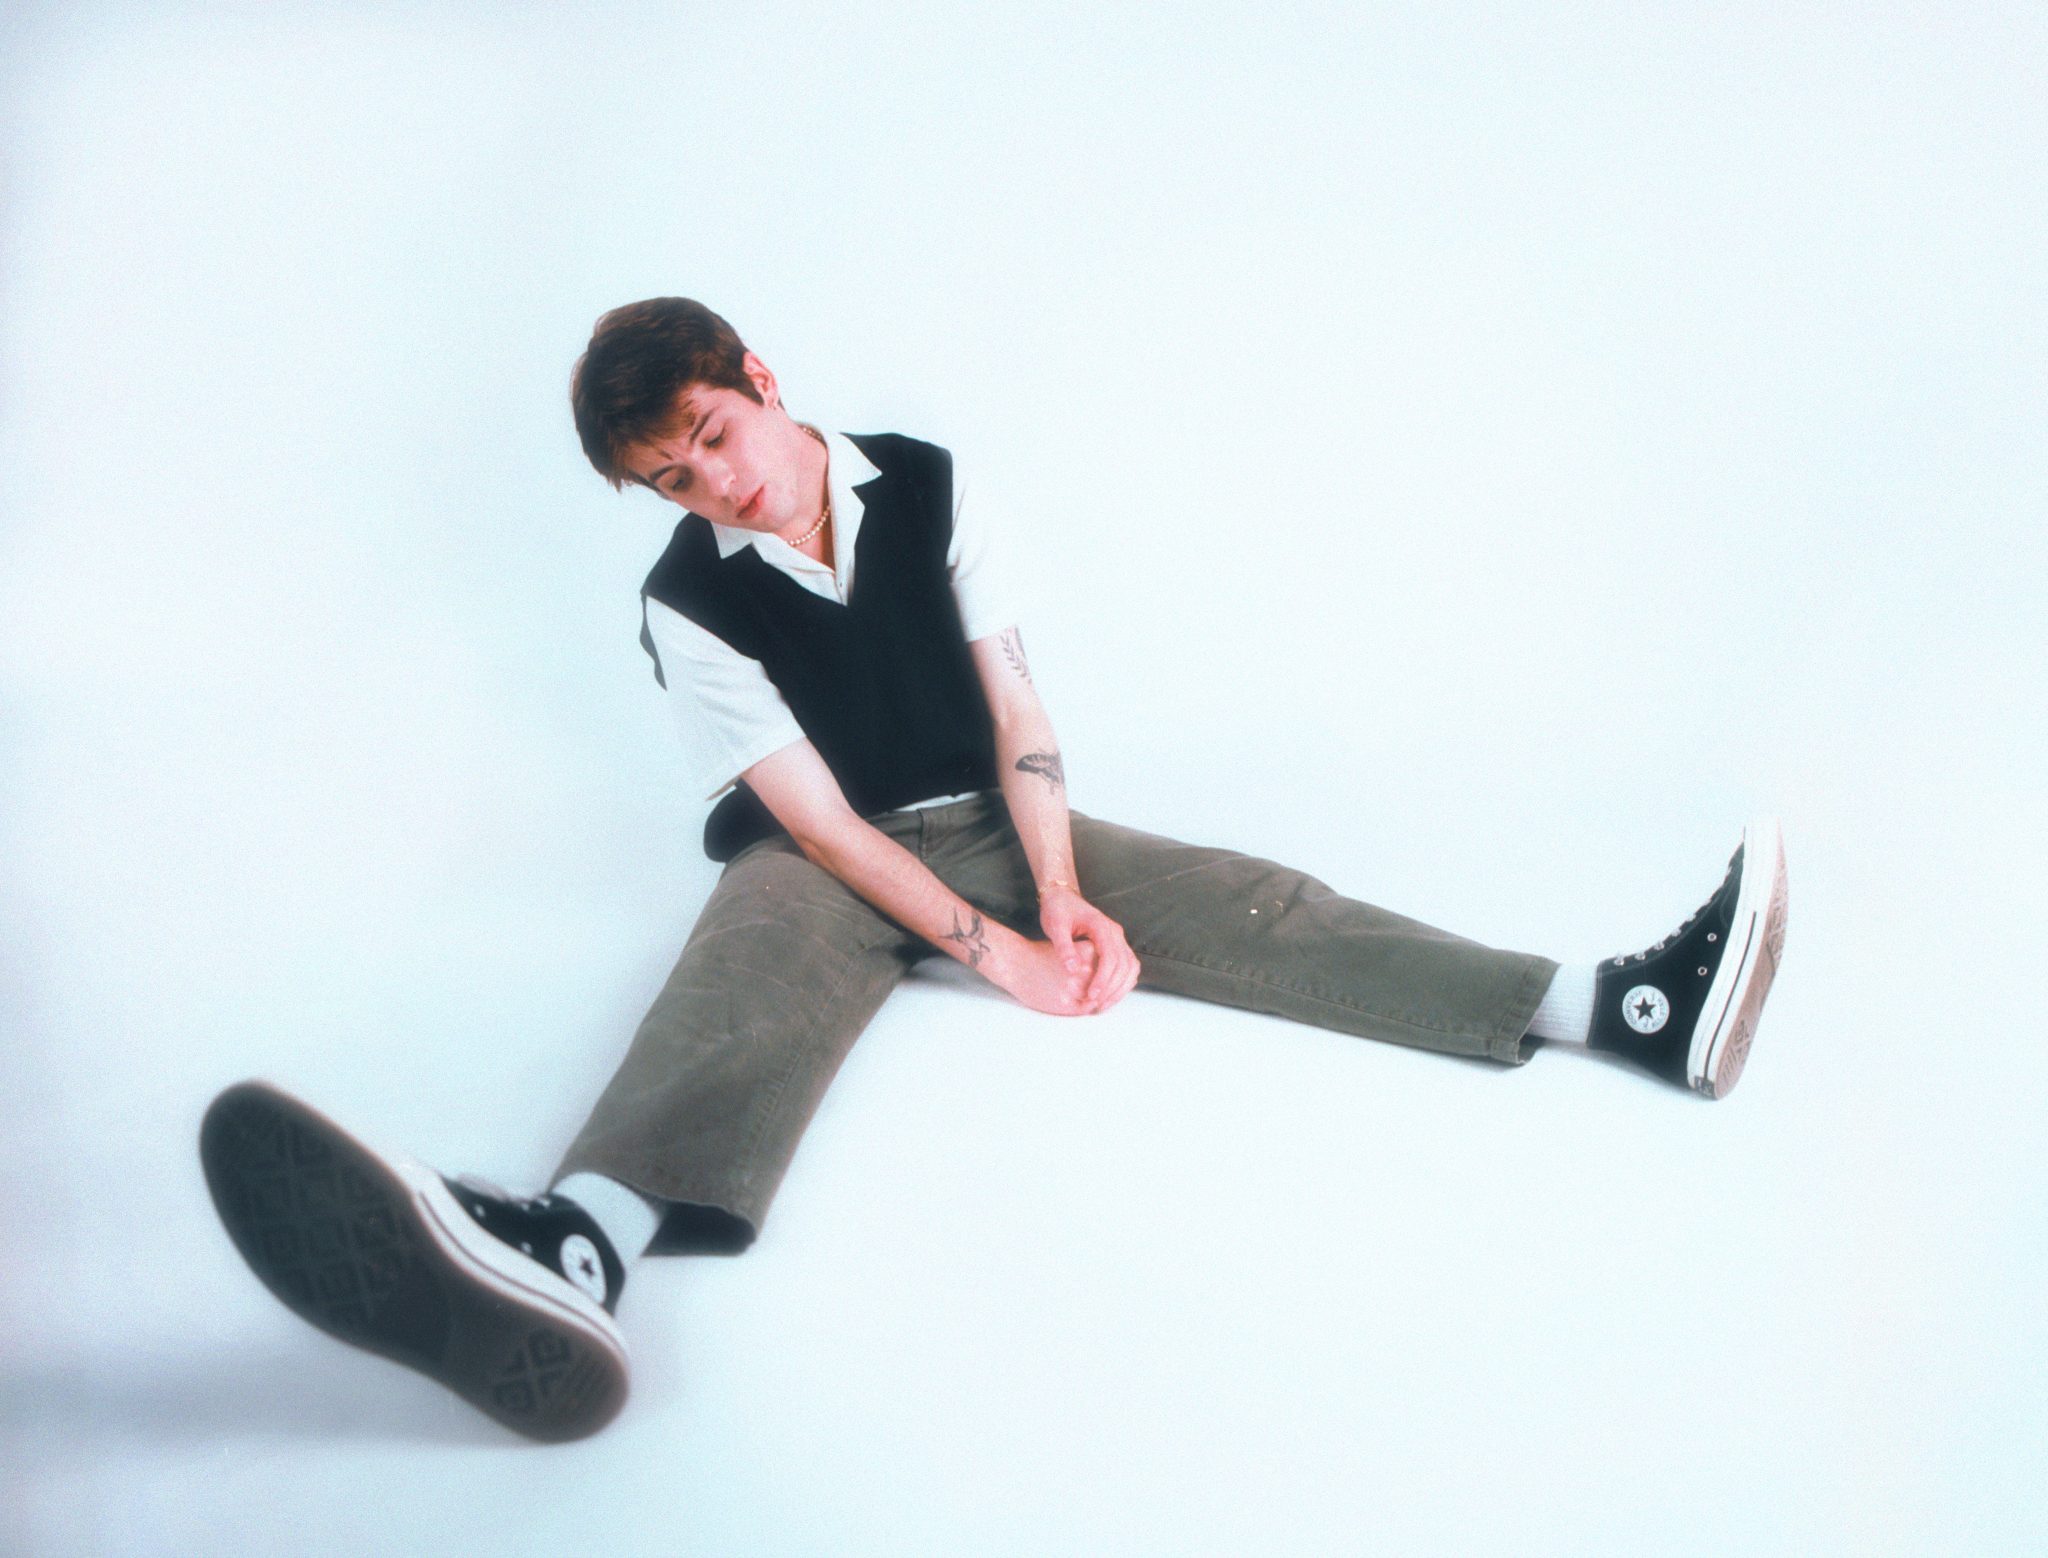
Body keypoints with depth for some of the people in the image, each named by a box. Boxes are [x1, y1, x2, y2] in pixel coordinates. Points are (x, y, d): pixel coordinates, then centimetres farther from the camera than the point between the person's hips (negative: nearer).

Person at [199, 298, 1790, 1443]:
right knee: (749, 979, -38)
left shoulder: (926, 485, -3)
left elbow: (1015, 709, -5)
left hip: (987, 822, 4)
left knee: (1238, 901, -15)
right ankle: (568, 1254, -73)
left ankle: (1631, 1006, -28)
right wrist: (990, 950, -22)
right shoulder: (689, 603, -11)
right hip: (822, 860, -4)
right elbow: (816, 813, -16)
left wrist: (1061, 895, -17)